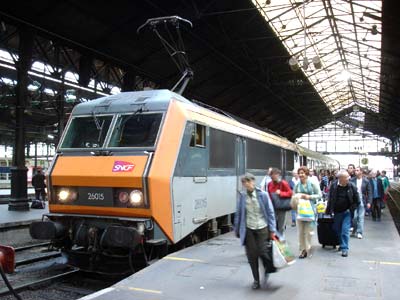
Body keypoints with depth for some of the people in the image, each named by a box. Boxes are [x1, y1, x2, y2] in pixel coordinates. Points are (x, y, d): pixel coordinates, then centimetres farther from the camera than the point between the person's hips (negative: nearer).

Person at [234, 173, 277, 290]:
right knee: (252, 255, 4)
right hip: (248, 229, 2)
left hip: (262, 228, -2)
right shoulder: (242, 196, -3)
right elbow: (238, 214, 5)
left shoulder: (263, 195, -8)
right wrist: (237, 230, 8)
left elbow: (270, 212, -3)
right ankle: (256, 280, 23)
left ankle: (268, 269, 32)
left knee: (263, 252, -3)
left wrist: (272, 230, -5)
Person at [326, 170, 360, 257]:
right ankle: (342, 244, 32)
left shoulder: (352, 187, -9)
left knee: (345, 230, -10)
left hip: (347, 212, -2)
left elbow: (357, 201, 0)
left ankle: (345, 249, -2)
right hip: (337, 212, 2)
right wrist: (328, 211, 1)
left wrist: (351, 209, -8)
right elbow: (330, 199, 4)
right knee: (337, 230, 12)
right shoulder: (334, 186, -6)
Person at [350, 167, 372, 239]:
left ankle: (359, 232, 8)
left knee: (361, 217, 1)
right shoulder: (351, 180, 0)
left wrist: (369, 202, -4)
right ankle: (354, 229, 23)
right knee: (354, 217, -1)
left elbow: (369, 192, 2)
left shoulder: (366, 181, 0)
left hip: (362, 202, 0)